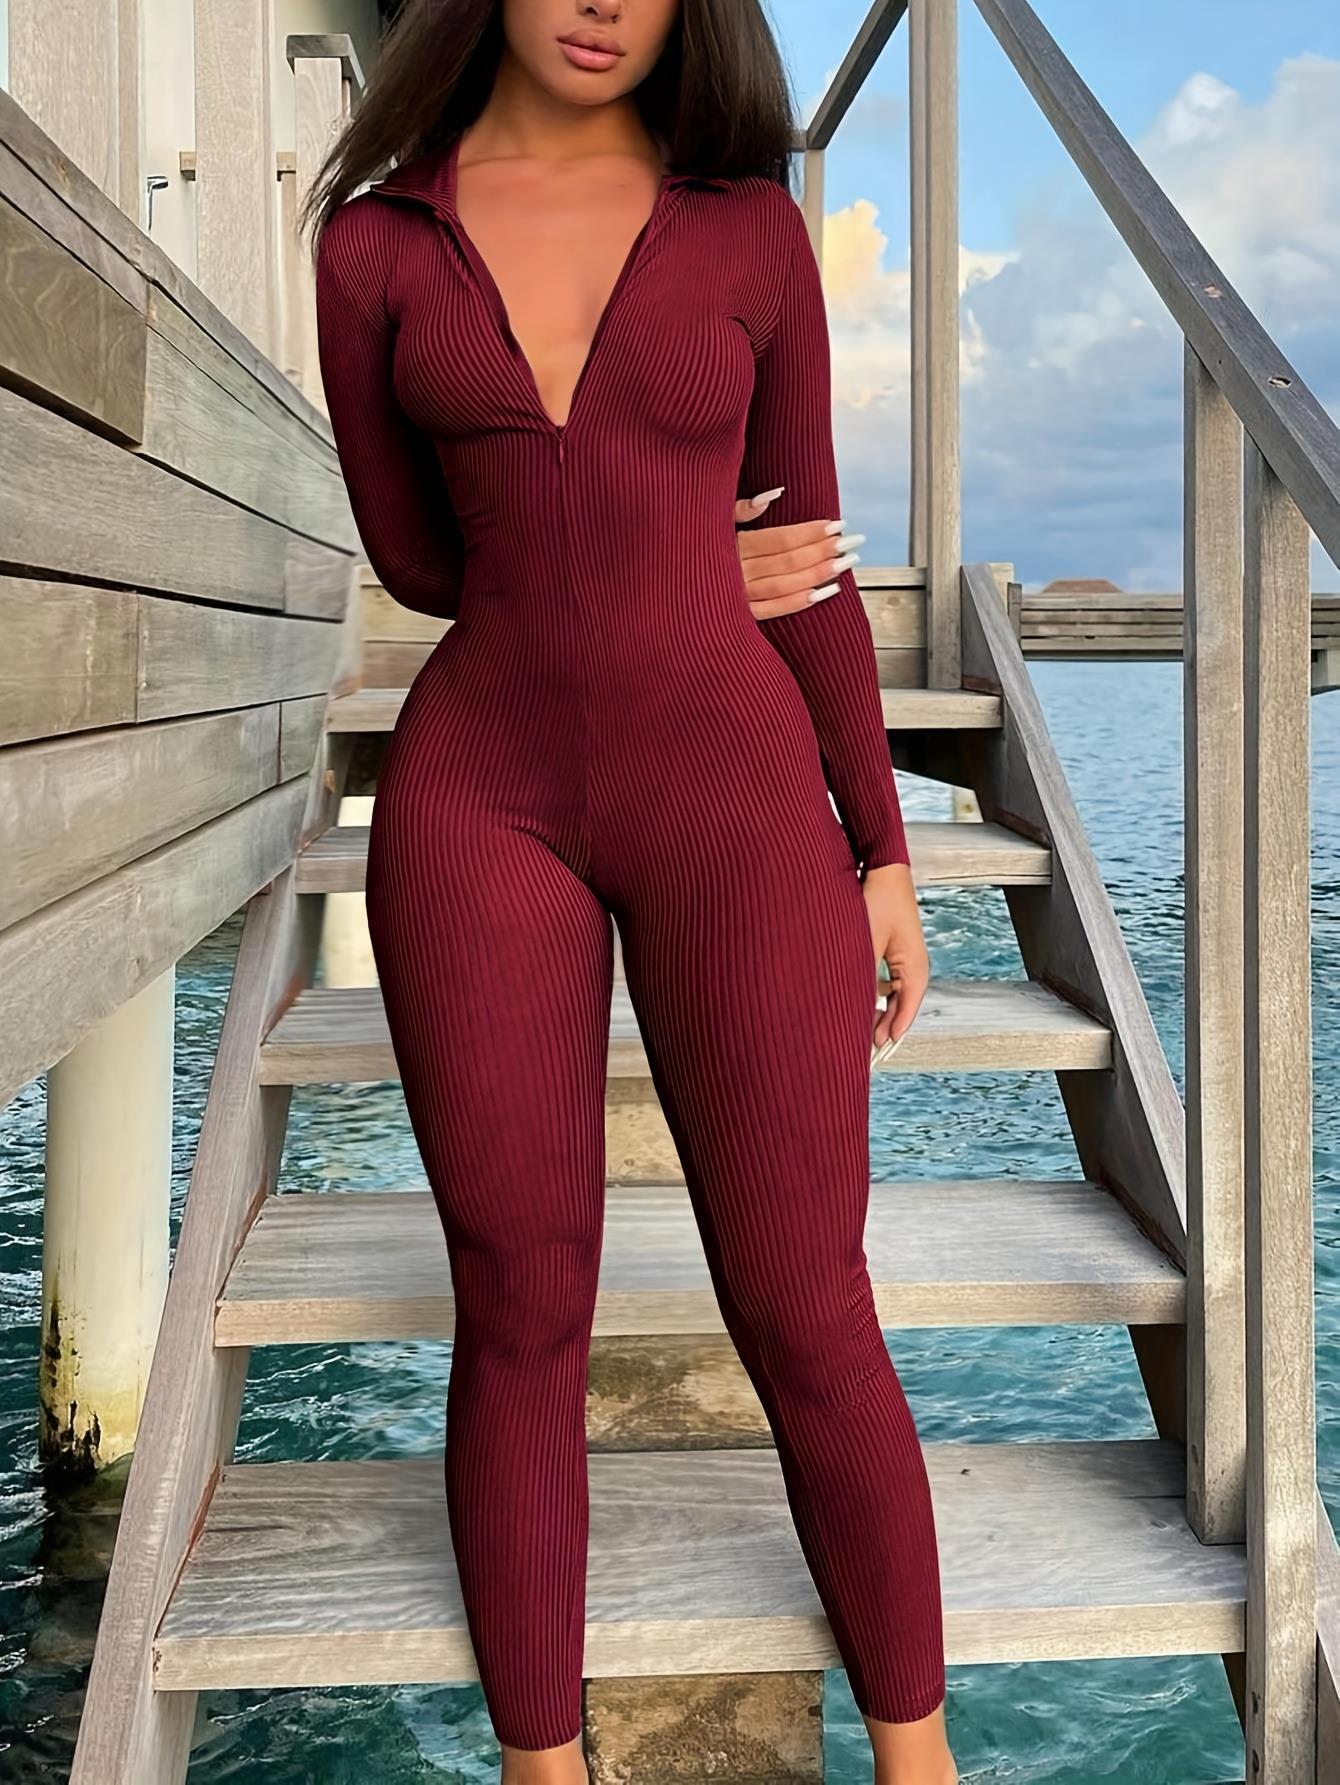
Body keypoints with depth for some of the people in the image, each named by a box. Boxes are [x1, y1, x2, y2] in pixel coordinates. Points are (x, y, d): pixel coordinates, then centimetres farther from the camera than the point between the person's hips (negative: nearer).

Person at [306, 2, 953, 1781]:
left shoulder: (755, 228, 5)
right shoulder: (372, 246, 6)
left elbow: (798, 553, 7)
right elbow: (412, 552, 12)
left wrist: (883, 857, 5)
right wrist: (665, 579, 3)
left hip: (728, 794, 0)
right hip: (480, 803, 1)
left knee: (807, 1322, 1)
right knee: (521, 1318, 4)